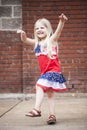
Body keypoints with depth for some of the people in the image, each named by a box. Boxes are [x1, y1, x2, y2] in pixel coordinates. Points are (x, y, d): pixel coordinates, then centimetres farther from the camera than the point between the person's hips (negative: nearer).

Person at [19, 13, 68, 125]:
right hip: (44, 72, 7)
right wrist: (23, 35, -21)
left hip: (53, 70, -7)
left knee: (39, 86, -20)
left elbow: (58, 31, -22)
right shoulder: (36, 42, 11)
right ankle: (52, 115, 15)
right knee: (49, 92, 10)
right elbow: (25, 40, 3)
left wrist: (61, 21, -41)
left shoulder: (52, 39, -5)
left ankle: (37, 109, -19)